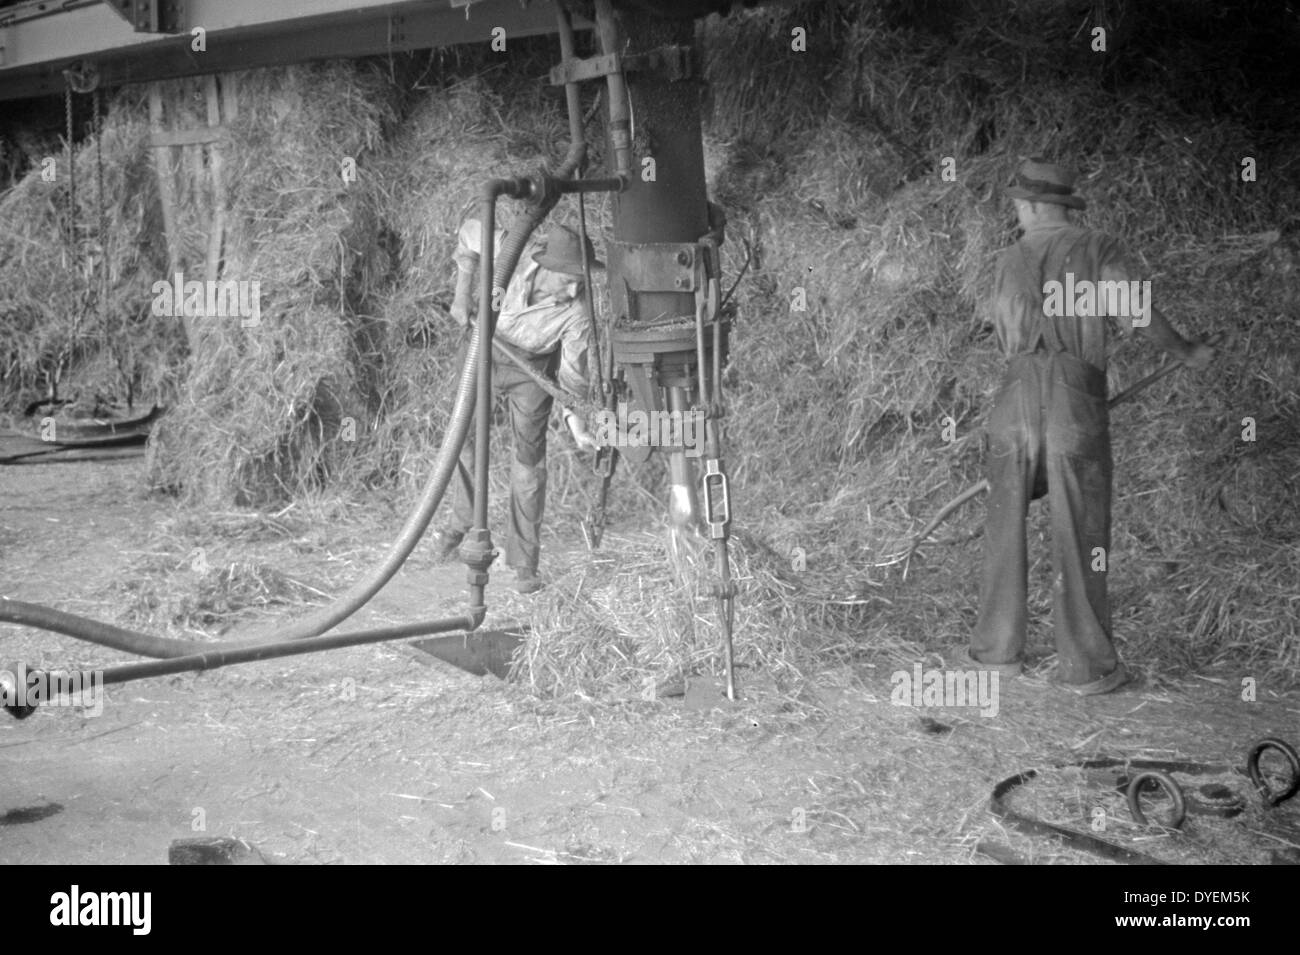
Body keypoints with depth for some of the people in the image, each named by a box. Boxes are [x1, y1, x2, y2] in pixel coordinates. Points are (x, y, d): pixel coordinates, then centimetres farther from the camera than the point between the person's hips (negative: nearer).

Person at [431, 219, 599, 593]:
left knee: (529, 457, -3)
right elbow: (470, 231, -12)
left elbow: (571, 375, -20)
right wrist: (461, 296, -13)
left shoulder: (578, 312, -30)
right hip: (483, 349, 1)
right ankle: (461, 522, 39)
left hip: (531, 370, -1)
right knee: (464, 436, 13)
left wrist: (574, 419, -36)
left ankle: (524, 564, 6)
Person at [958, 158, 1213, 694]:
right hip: (1077, 398, -3)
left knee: (1005, 527, 13)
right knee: (1079, 536, 1)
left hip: (1017, 392, 3)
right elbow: (1134, 312, -7)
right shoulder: (1098, 249, 4)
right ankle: (1086, 666, 5)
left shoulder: (1012, 259, 15)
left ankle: (997, 649, 20)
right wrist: (1185, 353, 7)